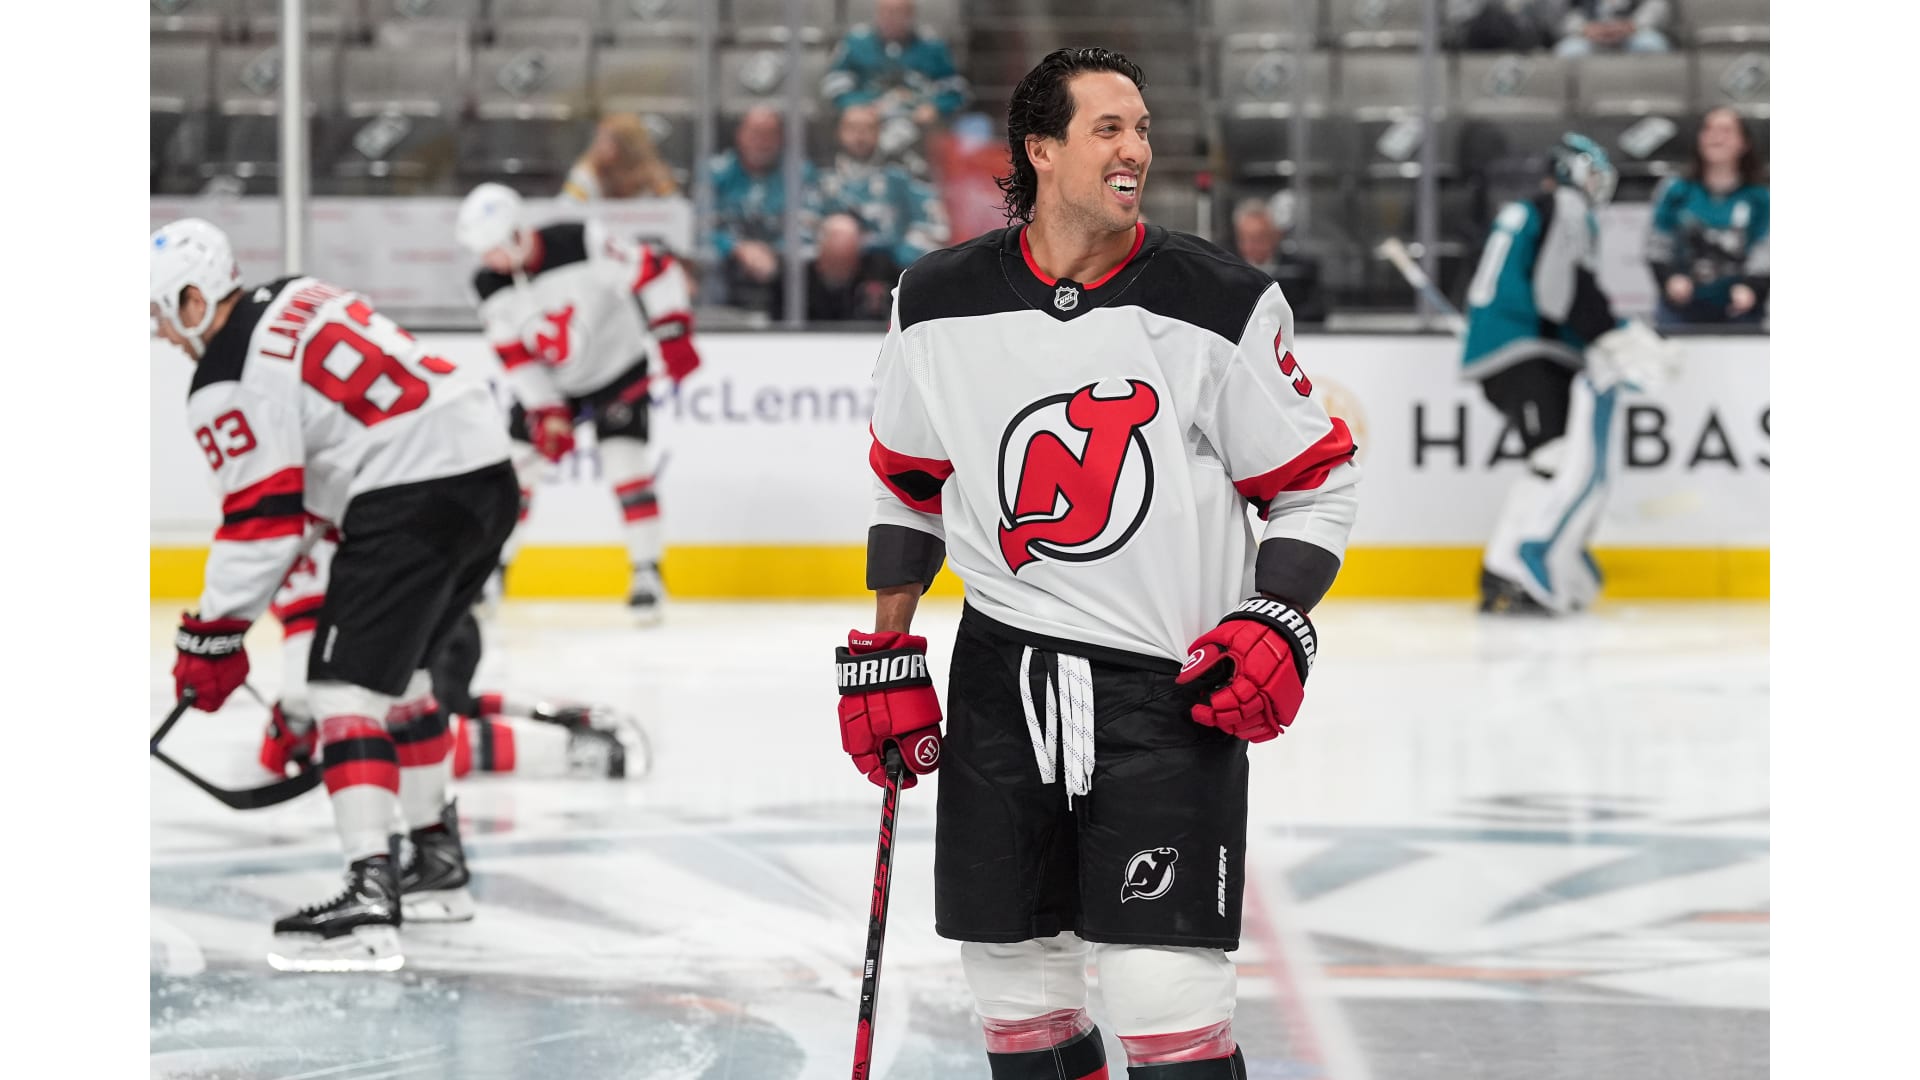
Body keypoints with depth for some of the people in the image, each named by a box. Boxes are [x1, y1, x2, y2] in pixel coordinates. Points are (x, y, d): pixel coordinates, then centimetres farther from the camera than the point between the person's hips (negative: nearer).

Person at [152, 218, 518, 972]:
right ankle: (433, 845, 43)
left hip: (412, 502, -10)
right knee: (399, 666, 28)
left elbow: (260, 521, -10)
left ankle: (370, 896, -25)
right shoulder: (297, 298, 17)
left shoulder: (227, 386, -9)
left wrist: (213, 635, -3)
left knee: (347, 685, -12)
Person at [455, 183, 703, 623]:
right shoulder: (491, 285, -13)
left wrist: (672, 334, -26)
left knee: (626, 467, -14)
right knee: (513, 464, 0)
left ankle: (647, 573, -4)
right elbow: (515, 354, -8)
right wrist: (546, 412, -15)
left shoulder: (582, 244, -29)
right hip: (549, 383, 4)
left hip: (615, 368, -4)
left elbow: (656, 272, -23)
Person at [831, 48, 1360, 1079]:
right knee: (1012, 971, 8)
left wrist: (1277, 626, -13)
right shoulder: (939, 307, 1)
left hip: (1173, 684, -3)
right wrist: (885, 658, 13)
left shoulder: (1223, 305, -7)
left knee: (1164, 985, -13)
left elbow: (1317, 483, 1)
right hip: (1003, 675, 3)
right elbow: (905, 485, 15)